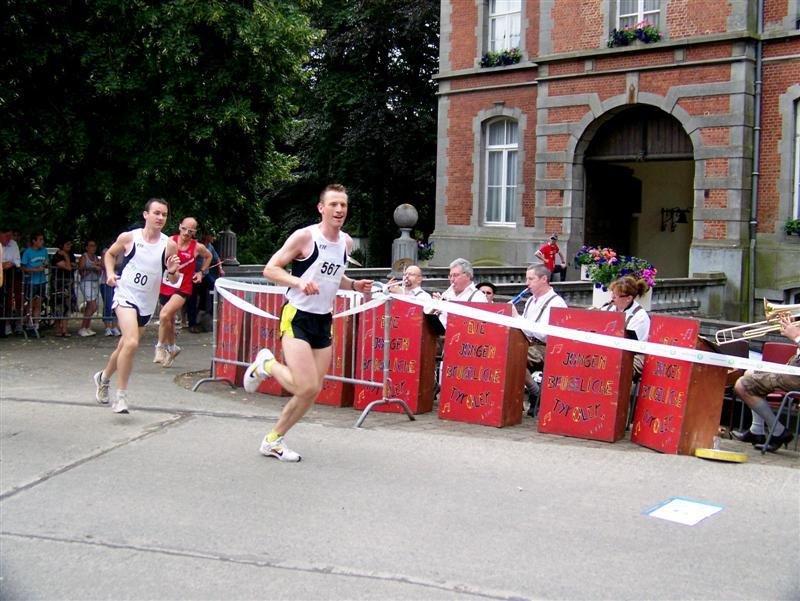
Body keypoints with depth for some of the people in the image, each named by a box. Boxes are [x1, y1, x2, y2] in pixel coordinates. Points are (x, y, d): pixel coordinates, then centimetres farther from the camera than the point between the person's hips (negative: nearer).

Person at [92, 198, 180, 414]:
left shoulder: (169, 245, -3)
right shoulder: (129, 237, -5)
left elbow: (173, 280, 3)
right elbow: (110, 253, 14)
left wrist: (173, 271, -18)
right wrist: (110, 273, -3)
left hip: (147, 304, 4)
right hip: (125, 295, -4)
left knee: (124, 347, 17)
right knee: (131, 343, -24)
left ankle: (103, 377, 47)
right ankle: (121, 396, -12)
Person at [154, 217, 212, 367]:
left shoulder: (198, 247, -7)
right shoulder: (170, 241, -5)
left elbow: (208, 256, 15)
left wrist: (201, 272, 7)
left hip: (183, 288, -3)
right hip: (165, 285, 3)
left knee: (164, 315, -22)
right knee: (169, 319, 17)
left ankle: (161, 346, -3)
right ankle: (172, 347, 38)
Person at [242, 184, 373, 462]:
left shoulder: (346, 242, 8)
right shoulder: (304, 236, -13)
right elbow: (270, 269, -11)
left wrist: (354, 285, 6)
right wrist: (299, 282, -27)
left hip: (323, 320, 7)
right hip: (297, 317, -7)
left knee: (314, 391, 6)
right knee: (307, 387, -18)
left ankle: (274, 440, 23)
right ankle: (266, 364, 12)